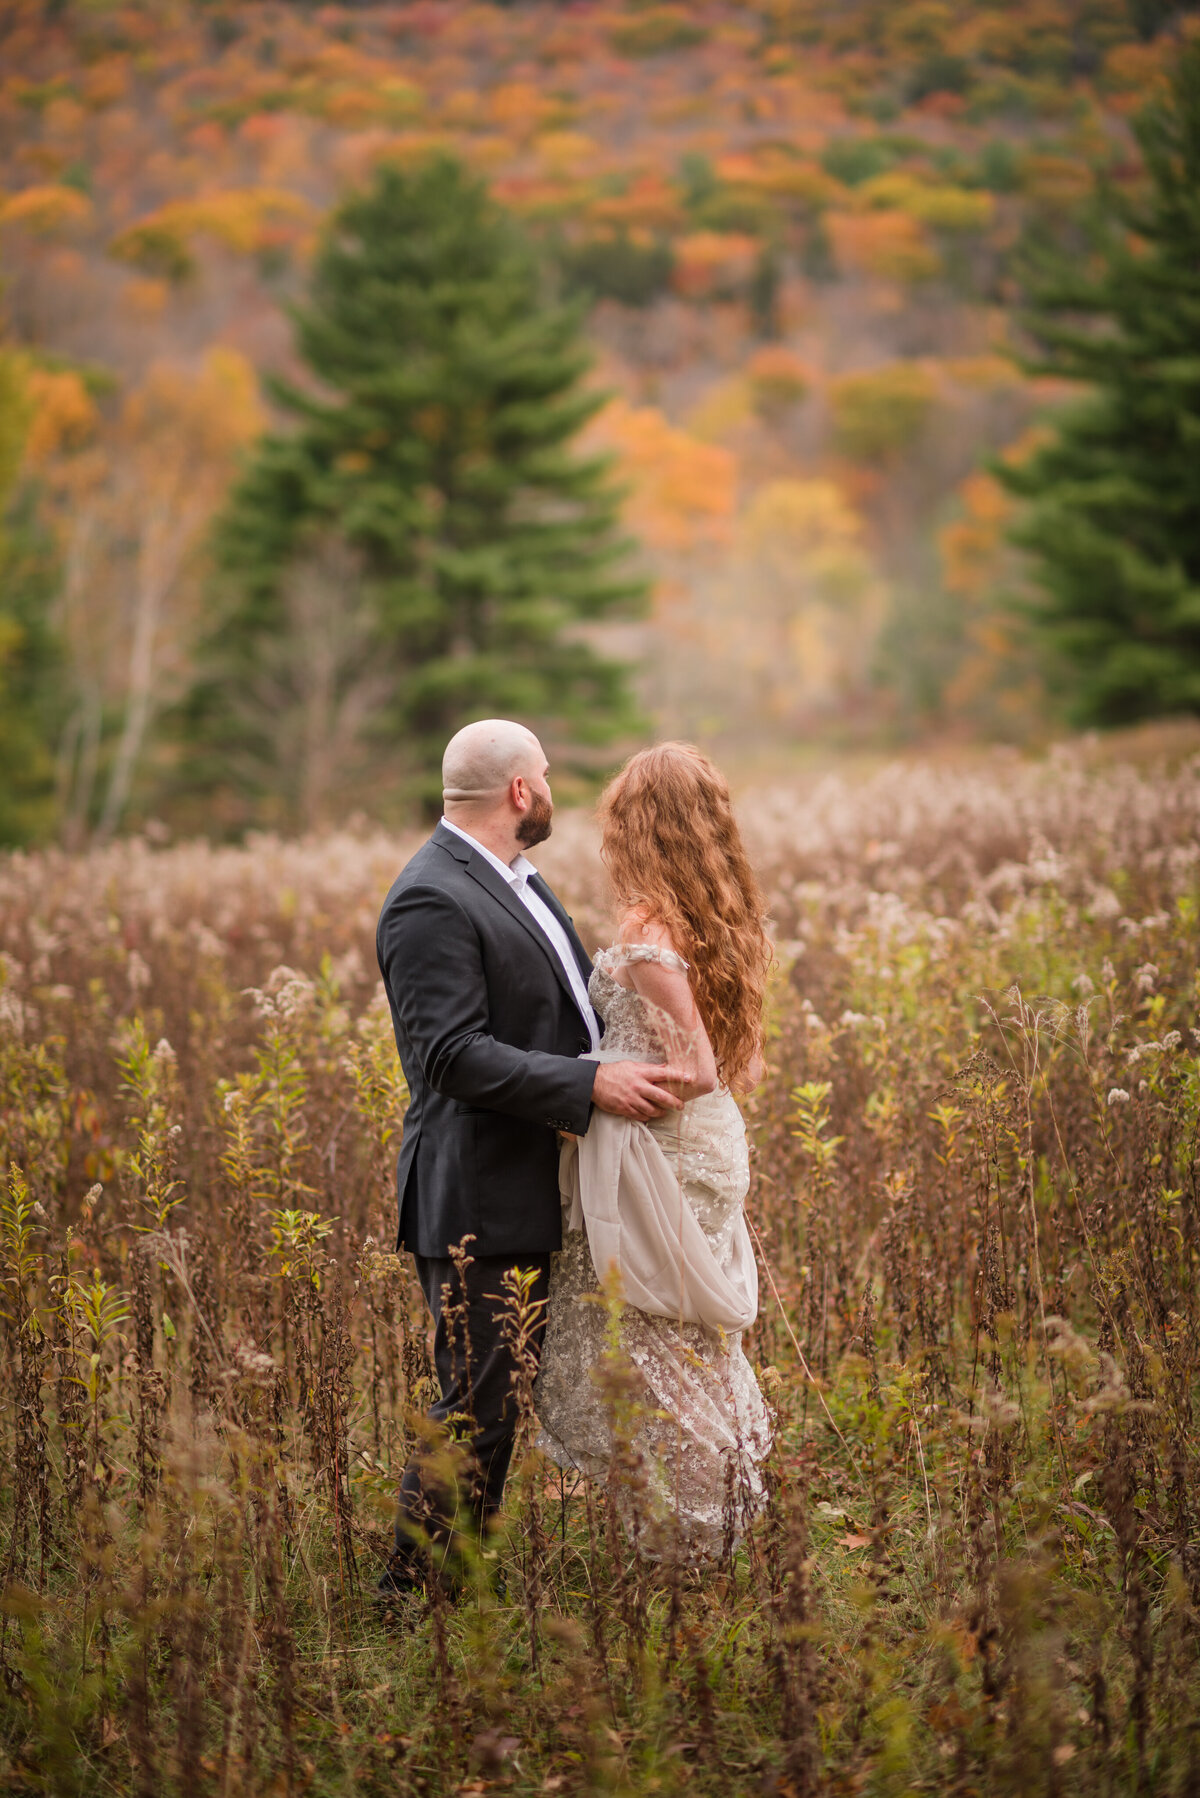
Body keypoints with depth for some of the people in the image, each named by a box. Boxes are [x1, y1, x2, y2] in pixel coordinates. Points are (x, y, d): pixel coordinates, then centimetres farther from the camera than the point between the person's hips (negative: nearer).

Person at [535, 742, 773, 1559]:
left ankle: (679, 1539, 11)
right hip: (713, 1148, 8)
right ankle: (723, 1510, 29)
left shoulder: (648, 927, -20)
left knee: (644, 1362, 4)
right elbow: (743, 1063, 10)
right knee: (704, 1340, 19)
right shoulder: (727, 919, 4)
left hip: (653, 1155, -8)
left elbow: (695, 1072, -24)